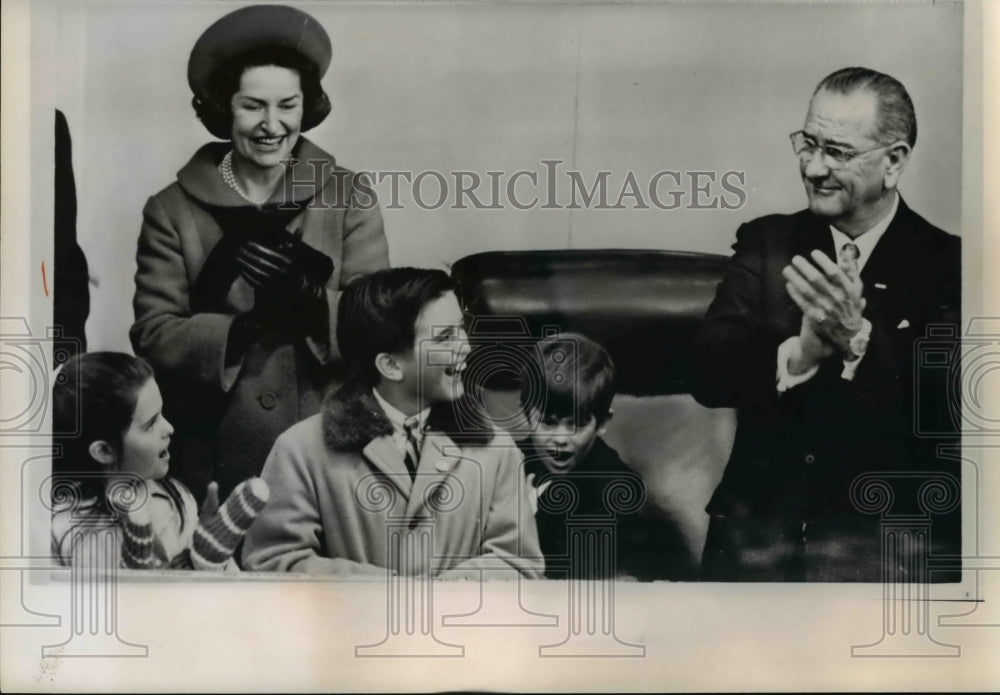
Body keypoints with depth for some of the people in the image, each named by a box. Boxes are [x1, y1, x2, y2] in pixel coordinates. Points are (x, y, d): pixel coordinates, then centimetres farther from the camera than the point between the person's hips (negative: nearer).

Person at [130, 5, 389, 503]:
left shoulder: (349, 196, 3)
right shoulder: (172, 210, 1)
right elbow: (153, 335, -6)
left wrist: (312, 299, -24)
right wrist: (246, 326, -21)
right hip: (214, 462, 0)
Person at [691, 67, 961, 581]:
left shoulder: (947, 266, -1)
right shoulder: (766, 243, 7)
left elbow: (945, 412, -13)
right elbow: (707, 374, -5)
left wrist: (858, 339, -26)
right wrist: (799, 354, -22)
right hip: (757, 530, 2)